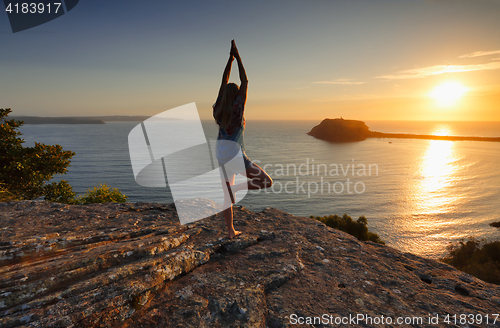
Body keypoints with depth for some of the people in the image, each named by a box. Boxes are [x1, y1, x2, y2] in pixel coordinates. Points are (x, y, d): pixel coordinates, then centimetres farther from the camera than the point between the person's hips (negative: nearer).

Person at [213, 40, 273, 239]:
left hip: (221, 156, 6)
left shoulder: (218, 109, 2)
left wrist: (230, 59, 13)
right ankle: (235, 188, -15)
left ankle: (230, 231, 21)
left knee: (227, 194, 14)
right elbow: (245, 81, -7)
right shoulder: (237, 108, -11)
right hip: (236, 157, -6)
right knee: (267, 182, 2)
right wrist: (237, 56, 0)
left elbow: (224, 83, 10)